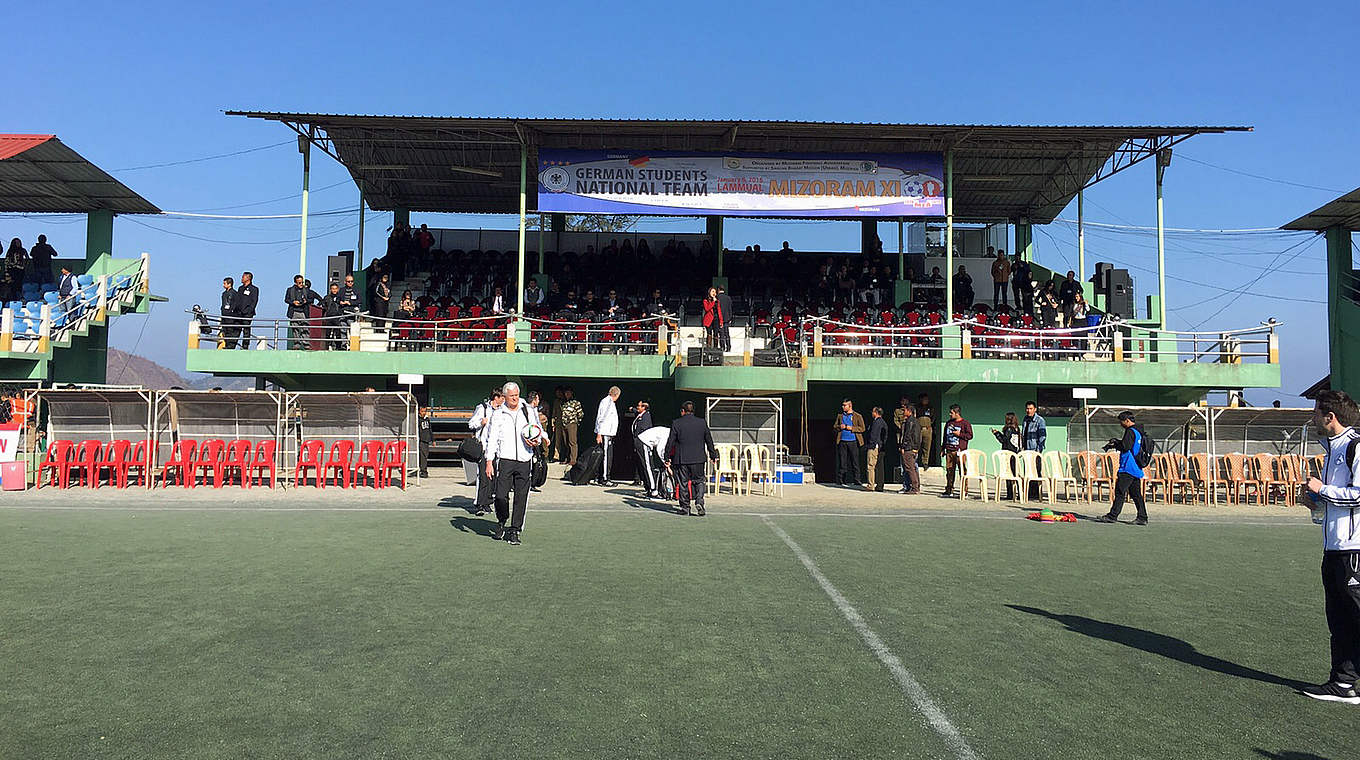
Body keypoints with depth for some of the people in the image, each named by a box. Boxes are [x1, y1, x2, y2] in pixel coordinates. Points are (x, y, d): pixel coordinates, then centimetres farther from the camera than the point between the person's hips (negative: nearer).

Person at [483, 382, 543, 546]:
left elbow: (539, 432, 19)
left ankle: (515, 530, 9)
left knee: (521, 497, 0)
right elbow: (492, 439, 6)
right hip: (505, 460, -1)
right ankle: (501, 522, 20)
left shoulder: (529, 411, 12)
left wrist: (536, 442, -4)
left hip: (525, 460, 1)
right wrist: (489, 461, -1)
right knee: (501, 495, -8)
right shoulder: (497, 414, 8)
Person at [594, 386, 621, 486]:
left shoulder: (611, 402, 19)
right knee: (606, 456, -8)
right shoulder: (606, 401, -11)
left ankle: (601, 478, 17)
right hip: (604, 434, -10)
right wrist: (599, 434, -20)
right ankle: (604, 479, -6)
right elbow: (601, 418, -16)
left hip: (609, 433, 10)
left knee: (609, 456, 11)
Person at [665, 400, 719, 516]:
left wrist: (667, 458, 4)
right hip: (698, 459, 2)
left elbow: (670, 442, -3)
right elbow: (709, 441, 8)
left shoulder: (676, 424, -3)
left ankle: (685, 507, 11)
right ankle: (699, 501, -7)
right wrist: (713, 456, 17)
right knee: (699, 481, 13)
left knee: (683, 483, 7)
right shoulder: (702, 423, 3)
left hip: (681, 459, -1)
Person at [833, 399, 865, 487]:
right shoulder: (840, 416, 15)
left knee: (855, 461, -3)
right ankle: (842, 480, 5)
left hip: (853, 441, -3)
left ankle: (856, 479, 2)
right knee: (842, 461, 2)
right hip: (842, 441, 3)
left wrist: (851, 428, -11)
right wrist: (840, 427, -3)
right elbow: (835, 426, 18)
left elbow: (862, 428, 0)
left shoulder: (857, 416, 3)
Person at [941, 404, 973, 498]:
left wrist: (959, 434, -12)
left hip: (960, 451, -5)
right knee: (949, 471, 5)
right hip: (949, 451, 5)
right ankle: (949, 490, 10)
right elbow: (945, 436, 24)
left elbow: (970, 436, -4)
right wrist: (943, 449, 21)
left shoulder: (965, 423, 0)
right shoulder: (948, 423, 17)